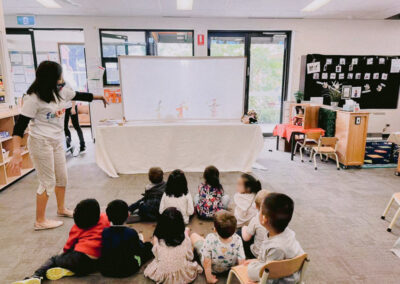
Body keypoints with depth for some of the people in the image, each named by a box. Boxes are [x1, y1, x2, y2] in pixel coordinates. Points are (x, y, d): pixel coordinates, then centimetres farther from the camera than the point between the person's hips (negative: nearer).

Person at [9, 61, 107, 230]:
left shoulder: (61, 92, 1)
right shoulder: (33, 98, -18)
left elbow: (80, 96, 20)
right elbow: (20, 126, -20)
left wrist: (100, 97, 32)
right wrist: (16, 153, -29)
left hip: (57, 141, 7)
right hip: (41, 142, -7)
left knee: (62, 178, 17)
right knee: (48, 182, 0)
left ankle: (61, 209, 39)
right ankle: (40, 221, 17)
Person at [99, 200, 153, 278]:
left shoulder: (104, 232, -16)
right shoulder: (131, 233, -25)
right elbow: (140, 251, -9)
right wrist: (140, 241, 14)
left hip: (105, 271, 4)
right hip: (127, 271, -3)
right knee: (148, 245, 10)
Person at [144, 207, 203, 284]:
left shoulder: (157, 239, -21)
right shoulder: (185, 238, -22)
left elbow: (156, 255, -3)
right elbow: (190, 257, -7)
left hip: (162, 276, 2)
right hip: (183, 275, -1)